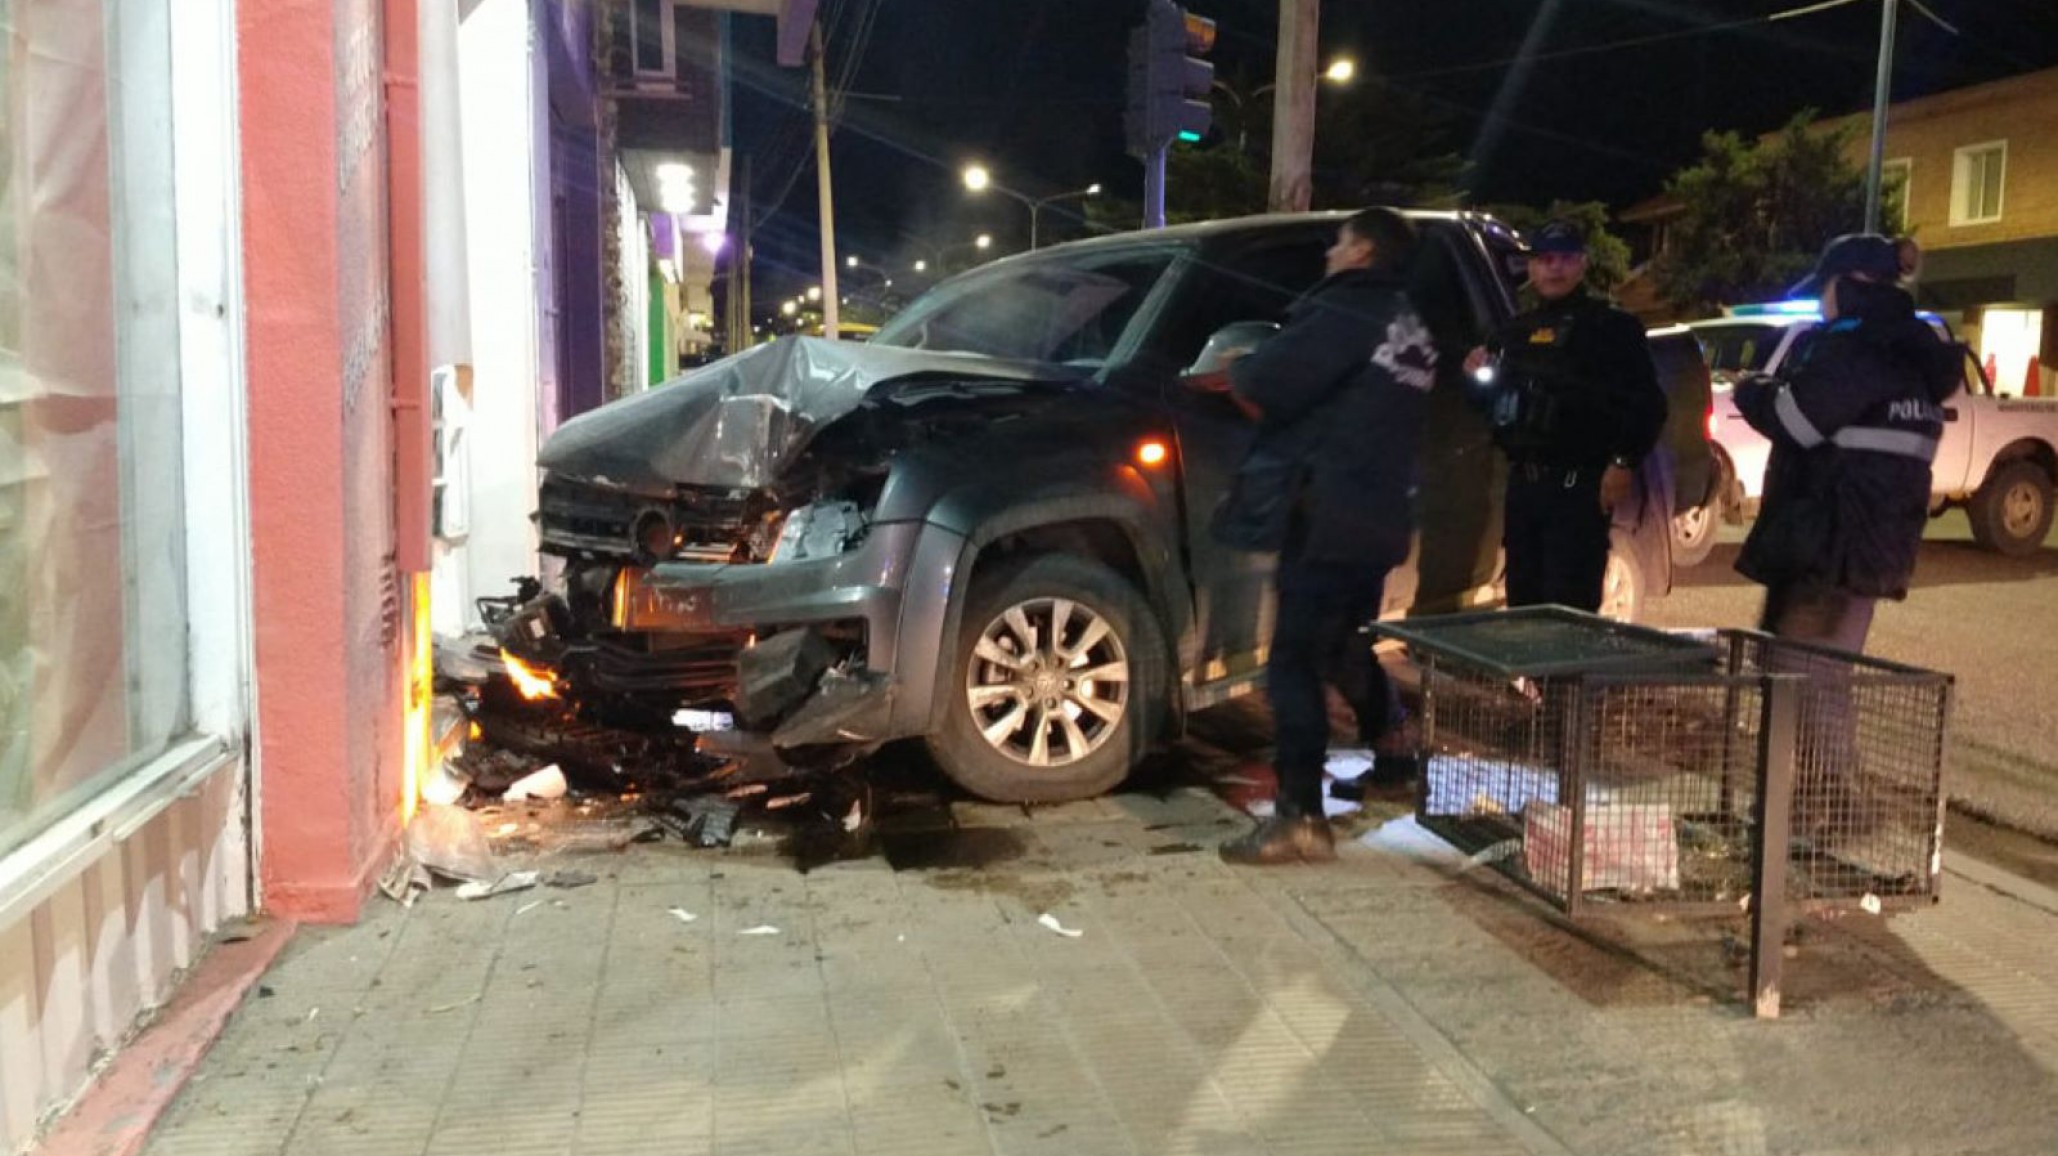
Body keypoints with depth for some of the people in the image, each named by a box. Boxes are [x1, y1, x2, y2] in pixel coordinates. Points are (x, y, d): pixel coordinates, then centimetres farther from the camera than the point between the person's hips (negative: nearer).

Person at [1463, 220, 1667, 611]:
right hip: (1522, 481, 7)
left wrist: (1624, 462, -16)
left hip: (1579, 485, -6)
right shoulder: (1515, 332, 19)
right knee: (1522, 605, 10)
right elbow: (1496, 403, 31)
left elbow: (1646, 404, -6)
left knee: (1568, 611, -11)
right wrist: (1478, 379, 9)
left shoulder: (1612, 327, -1)